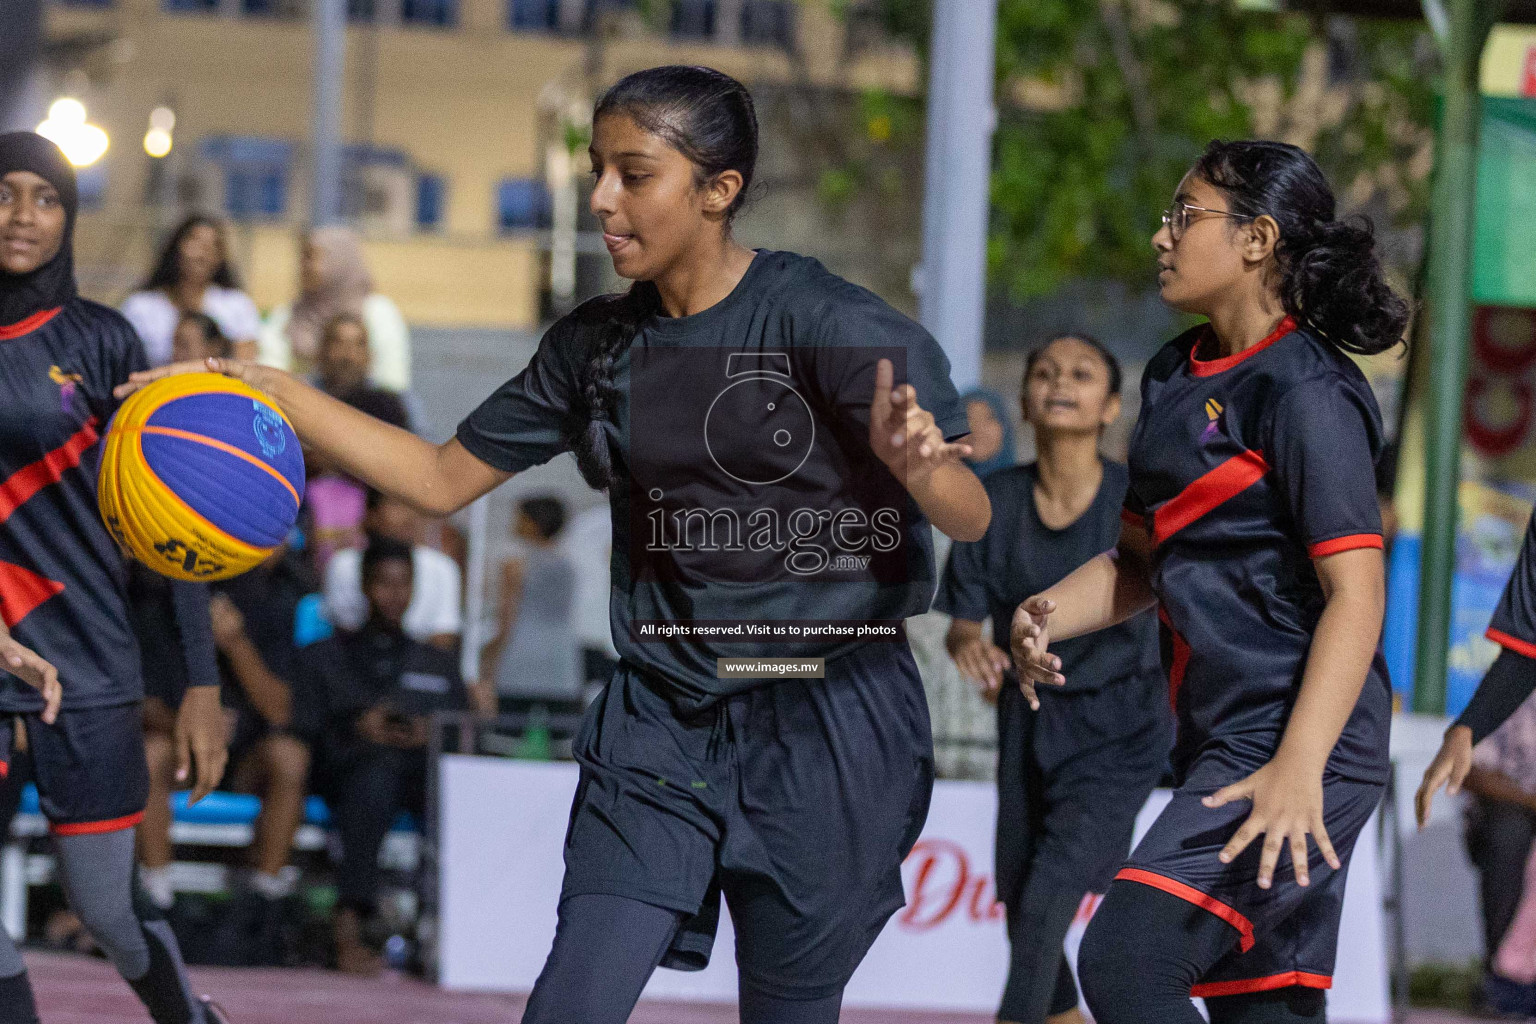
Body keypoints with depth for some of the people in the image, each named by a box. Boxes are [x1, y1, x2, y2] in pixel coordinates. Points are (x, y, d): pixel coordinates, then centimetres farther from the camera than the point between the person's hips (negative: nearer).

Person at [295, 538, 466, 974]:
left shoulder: (440, 665, 31)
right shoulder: (322, 658, 24)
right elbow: (302, 736, 10)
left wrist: (433, 737, -3)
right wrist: (356, 730, -8)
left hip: (427, 771, 2)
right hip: (350, 770, -2)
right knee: (376, 773, -41)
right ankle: (349, 931, -51)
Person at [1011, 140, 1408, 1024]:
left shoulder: (1305, 391, -12)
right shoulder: (1176, 378, 16)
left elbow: (1356, 594, -18)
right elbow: (1141, 561, 26)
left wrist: (1298, 768, -29)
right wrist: (1047, 617, 4)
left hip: (1297, 744, -9)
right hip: (1223, 743, 9)